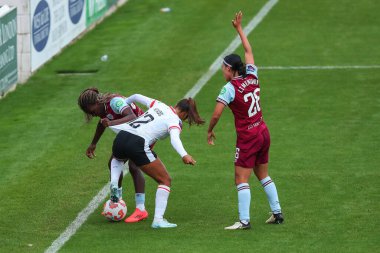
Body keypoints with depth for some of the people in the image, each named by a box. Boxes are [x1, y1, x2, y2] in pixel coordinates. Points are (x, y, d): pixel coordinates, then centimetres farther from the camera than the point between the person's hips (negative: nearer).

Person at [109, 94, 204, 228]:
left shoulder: (159, 105, 23)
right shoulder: (175, 121, 4)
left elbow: (137, 97, 33)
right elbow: (174, 138, -17)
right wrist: (184, 155, -32)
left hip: (120, 138, 7)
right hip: (138, 144, -7)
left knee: (118, 158, 45)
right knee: (165, 181, 7)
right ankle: (158, 219, -5)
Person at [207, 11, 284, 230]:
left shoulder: (230, 88, -16)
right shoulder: (252, 77, 2)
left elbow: (217, 114, -20)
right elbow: (249, 51, 17)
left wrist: (210, 131, -2)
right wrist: (239, 29, 24)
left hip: (247, 138, -7)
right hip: (263, 133, 7)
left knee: (241, 179, -4)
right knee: (263, 175, 20)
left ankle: (244, 220, -10)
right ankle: (277, 213, 23)